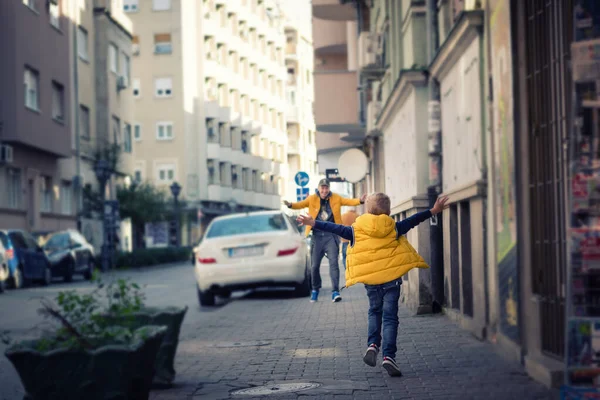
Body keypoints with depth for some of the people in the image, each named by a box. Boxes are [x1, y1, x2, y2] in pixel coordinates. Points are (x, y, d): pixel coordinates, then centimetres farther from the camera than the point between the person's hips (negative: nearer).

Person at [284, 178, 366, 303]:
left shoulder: (336, 198, 5)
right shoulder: (312, 198, 3)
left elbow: (349, 201, -2)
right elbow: (301, 204, -5)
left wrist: (360, 200, -22)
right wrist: (290, 205, -26)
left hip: (331, 236, -1)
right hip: (317, 236, 1)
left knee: (333, 262, -9)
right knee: (315, 265, 6)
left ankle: (335, 291, -10)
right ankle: (315, 289, 25)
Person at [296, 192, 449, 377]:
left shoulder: (356, 230, 0)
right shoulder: (394, 228, 1)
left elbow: (336, 228, 4)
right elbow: (413, 221, 8)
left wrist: (314, 223, 13)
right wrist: (433, 211, 17)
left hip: (370, 280, 1)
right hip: (392, 278, -1)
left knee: (375, 312, 24)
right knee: (390, 317, 0)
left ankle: (372, 344, 5)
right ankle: (389, 356, -10)